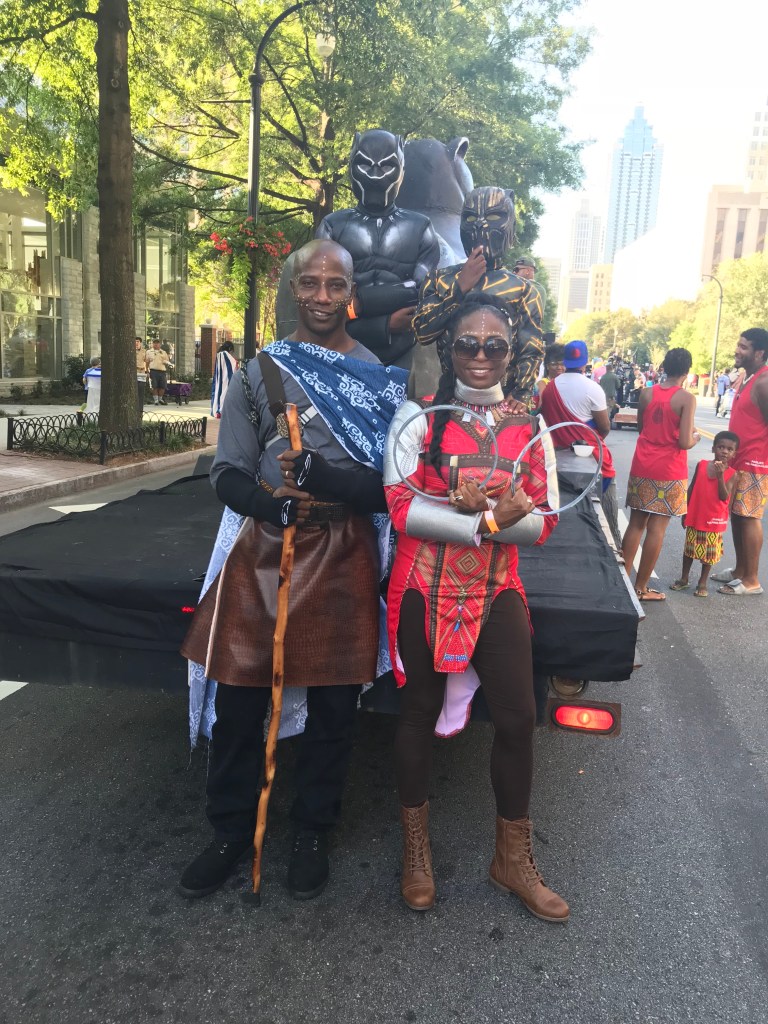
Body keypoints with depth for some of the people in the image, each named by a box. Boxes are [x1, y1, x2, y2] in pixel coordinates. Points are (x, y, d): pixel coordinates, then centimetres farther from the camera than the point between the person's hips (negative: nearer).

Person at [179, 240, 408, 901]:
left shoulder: (382, 379, 2)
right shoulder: (259, 373, 5)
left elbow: (391, 489, -6)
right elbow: (228, 474, 2)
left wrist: (319, 474, -22)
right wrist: (268, 503, -20)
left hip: (343, 558, -1)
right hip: (264, 550, 1)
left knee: (333, 705, 9)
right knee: (239, 699, 8)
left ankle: (313, 833, 32)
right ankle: (232, 831, 32)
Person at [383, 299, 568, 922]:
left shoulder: (528, 427, 4)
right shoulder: (419, 417, -3)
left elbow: (543, 521, 0)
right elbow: (401, 507, -12)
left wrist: (472, 509, -20)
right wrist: (486, 522, -19)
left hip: (496, 591, 2)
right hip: (424, 588, -2)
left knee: (518, 718, 3)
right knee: (420, 711, 11)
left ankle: (513, 860, 27)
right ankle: (416, 851, 34)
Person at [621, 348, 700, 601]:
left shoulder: (646, 393, 3)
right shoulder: (687, 398, -11)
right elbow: (684, 442, -15)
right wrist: (695, 437, 5)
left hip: (642, 467, 5)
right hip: (669, 472, -5)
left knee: (636, 523, 12)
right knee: (657, 528, 2)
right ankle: (641, 587, 7)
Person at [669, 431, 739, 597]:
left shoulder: (731, 474, -8)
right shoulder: (701, 465, -3)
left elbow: (724, 497, -16)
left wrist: (720, 476, -25)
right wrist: (685, 511, 6)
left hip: (714, 521, -2)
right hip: (695, 517, 2)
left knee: (709, 553, 8)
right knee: (689, 548, 13)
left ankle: (702, 583, 21)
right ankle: (684, 579, 27)